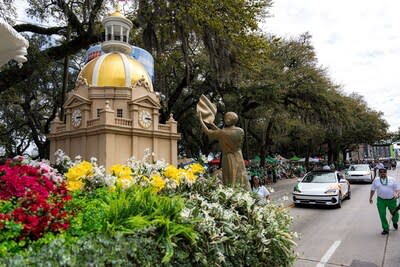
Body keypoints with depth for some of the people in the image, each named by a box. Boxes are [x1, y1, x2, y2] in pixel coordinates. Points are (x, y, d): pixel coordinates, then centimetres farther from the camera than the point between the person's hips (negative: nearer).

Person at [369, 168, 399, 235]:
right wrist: (370, 198, 8)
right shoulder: (376, 180, 4)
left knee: (395, 213, 13)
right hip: (381, 200, 0)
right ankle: (385, 229, 12)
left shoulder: (392, 179, 3)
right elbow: (372, 190, 10)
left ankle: (395, 222, 47)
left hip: (392, 200, 0)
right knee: (382, 215, -2)